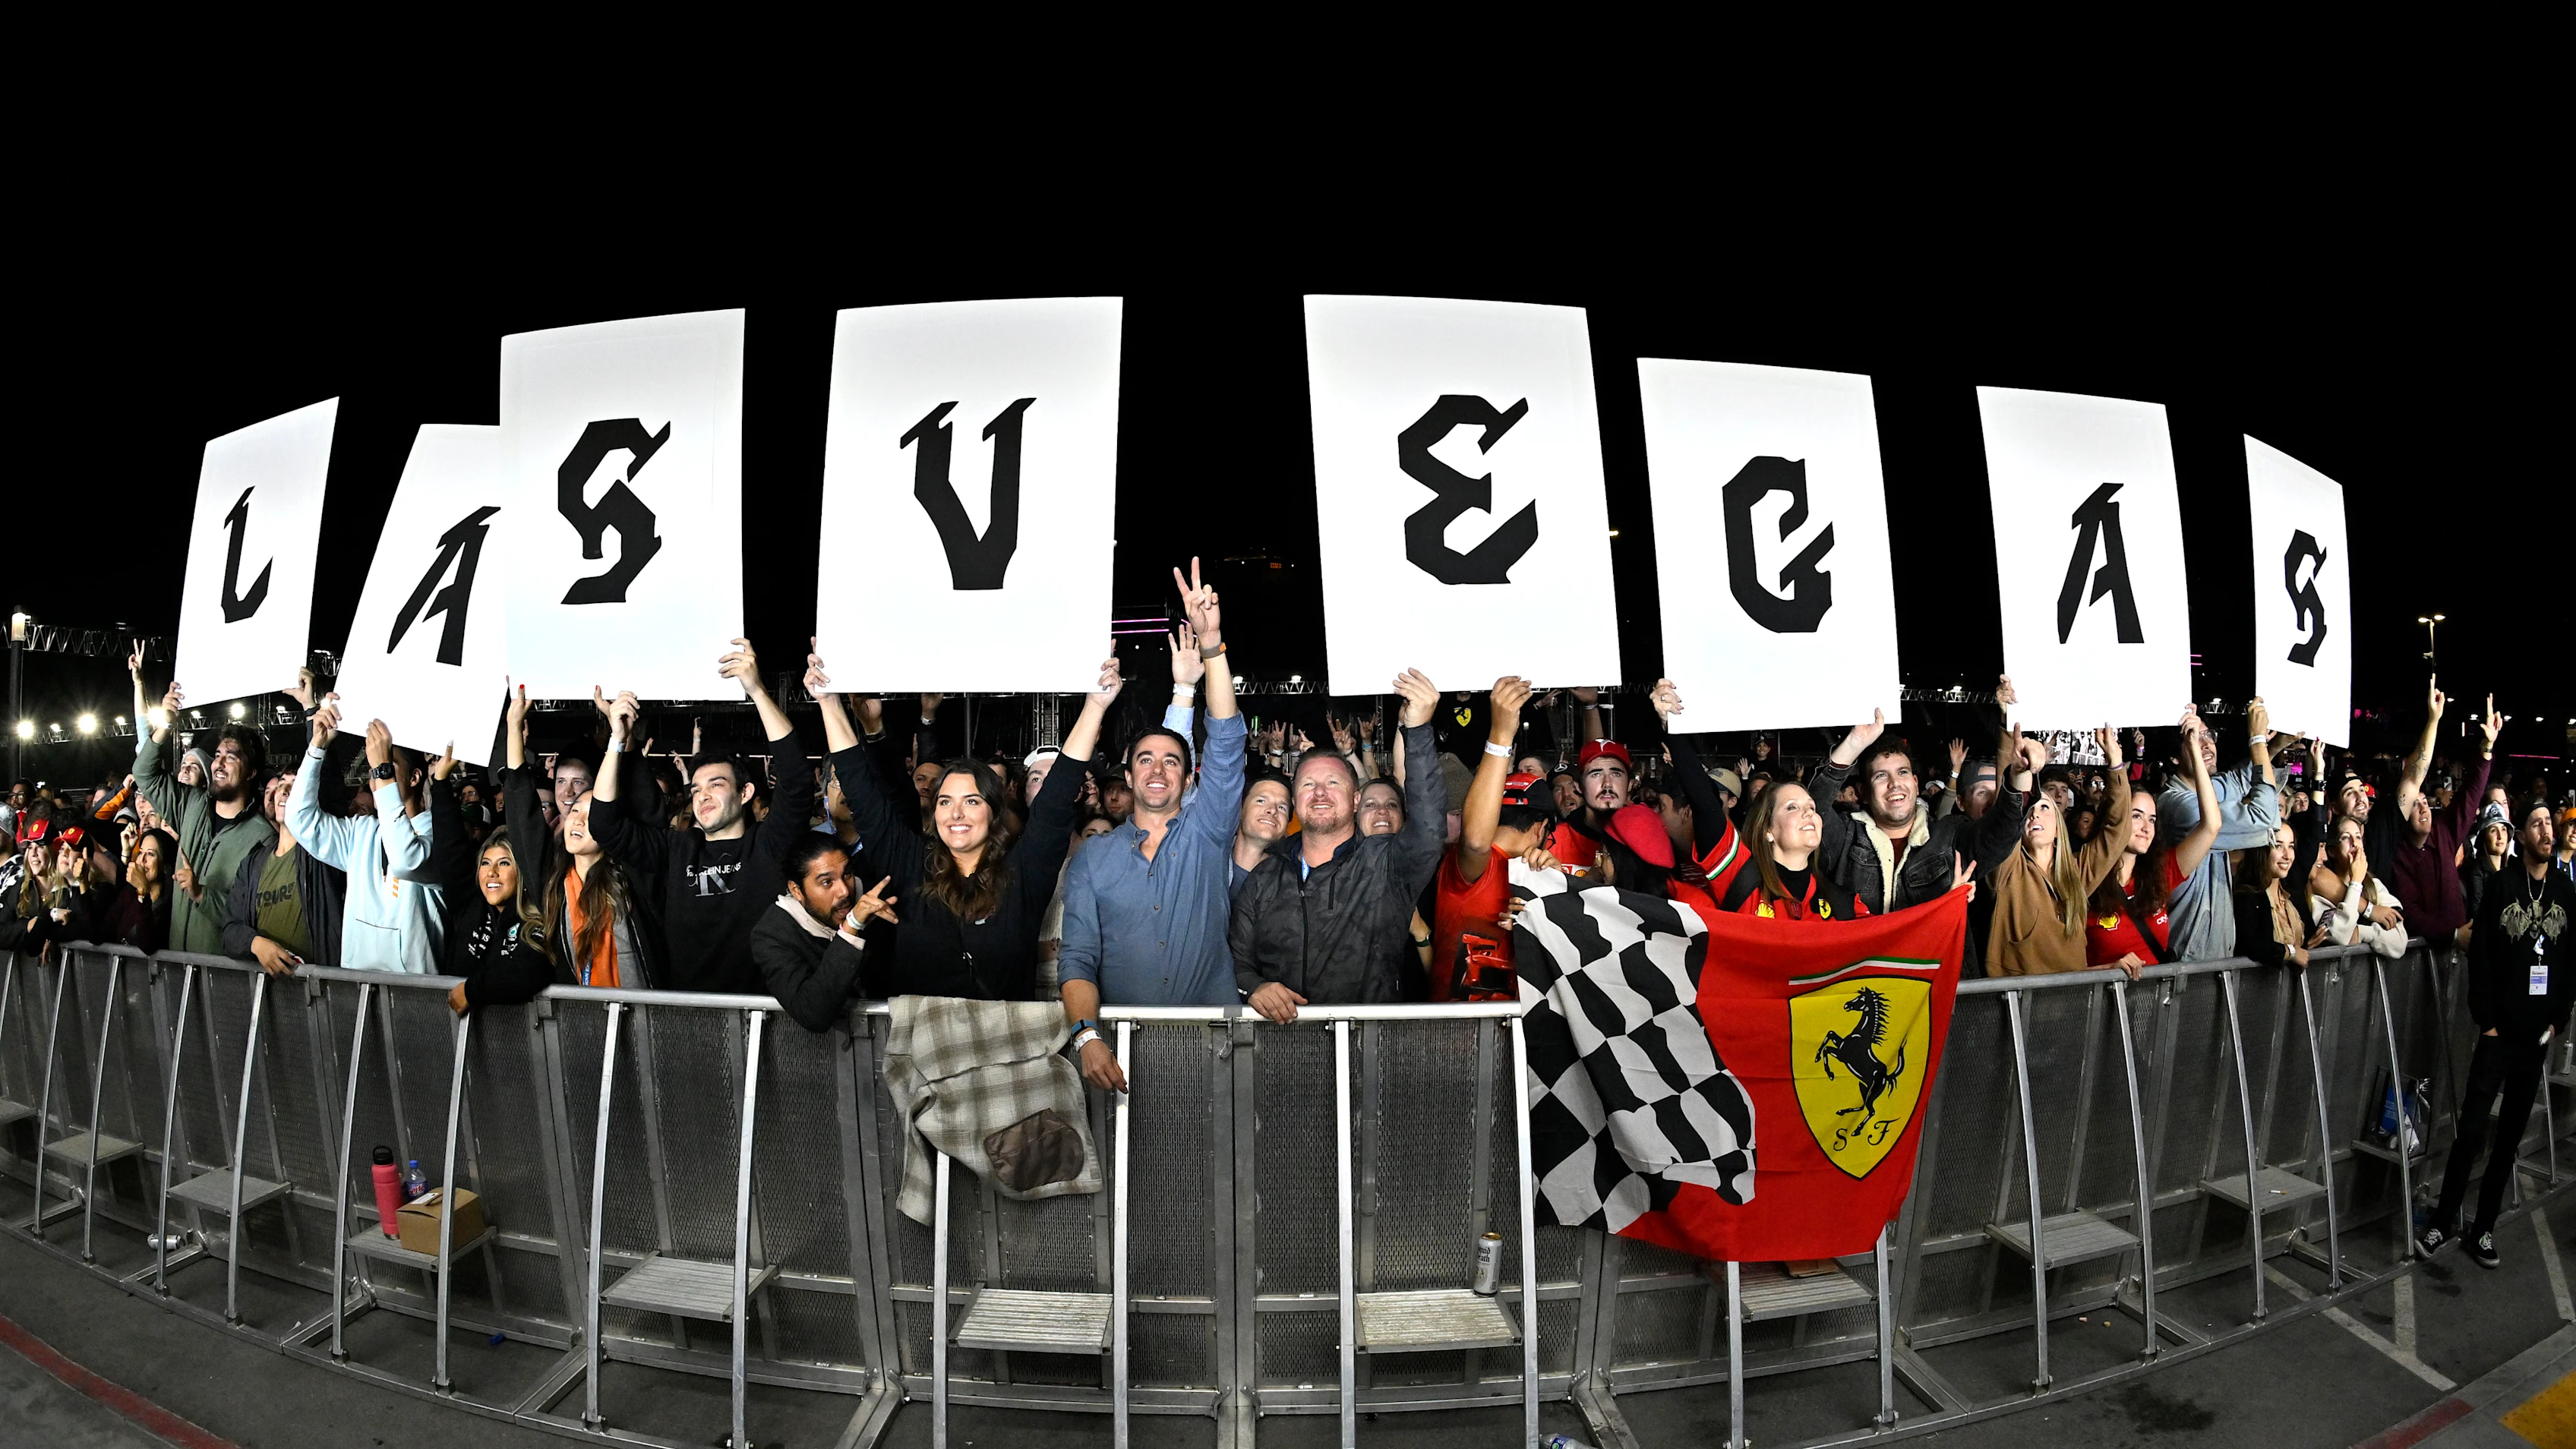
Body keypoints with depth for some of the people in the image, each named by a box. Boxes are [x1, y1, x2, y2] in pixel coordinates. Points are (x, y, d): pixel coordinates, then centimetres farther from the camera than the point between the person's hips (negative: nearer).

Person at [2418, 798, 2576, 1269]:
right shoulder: (2502, 887, -6)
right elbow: (2480, 956, -7)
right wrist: (2485, 1019, -9)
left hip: (2538, 1035, 4)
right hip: (2499, 1032, -4)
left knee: (2511, 1133, 10)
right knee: (2471, 1130, -3)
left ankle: (2484, 1226, 19)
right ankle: (2445, 1220, 8)